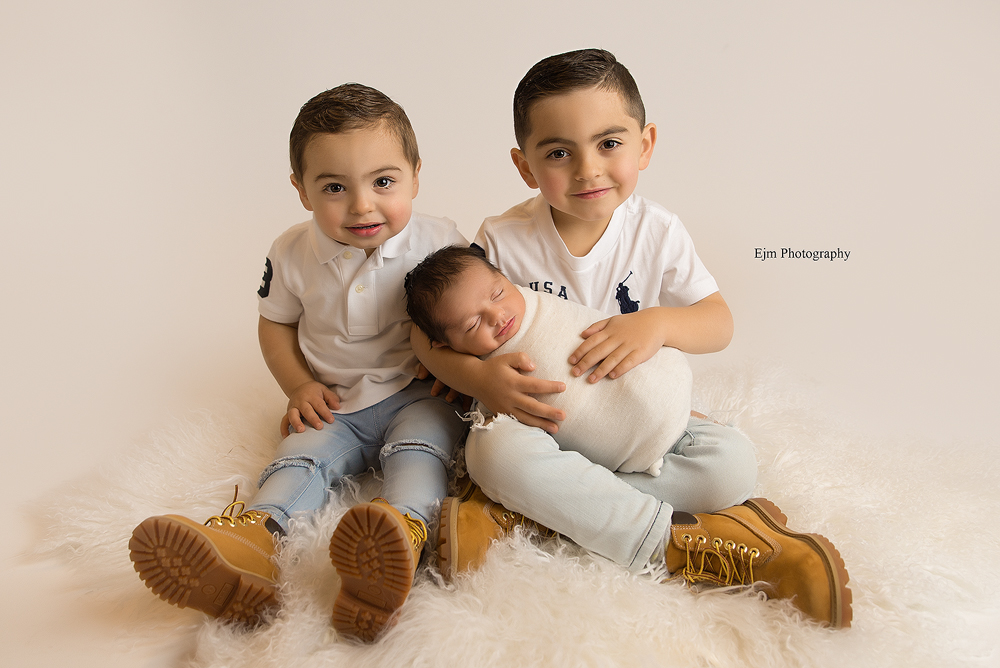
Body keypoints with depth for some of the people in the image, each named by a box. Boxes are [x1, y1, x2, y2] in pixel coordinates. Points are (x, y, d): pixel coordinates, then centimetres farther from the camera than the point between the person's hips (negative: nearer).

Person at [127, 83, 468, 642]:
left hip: (419, 395, -2)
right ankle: (251, 537, -45)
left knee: (417, 445, -31)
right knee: (303, 456, -22)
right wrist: (300, 386, -3)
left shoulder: (440, 242, -11)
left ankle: (402, 535, -56)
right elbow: (275, 324, 13)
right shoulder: (294, 254, -4)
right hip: (337, 404, 3)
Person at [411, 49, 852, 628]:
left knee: (734, 462, -22)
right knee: (498, 452, -36)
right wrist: (481, 377, -29)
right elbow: (429, 331, -8)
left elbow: (720, 323, -3)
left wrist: (659, 323, -26)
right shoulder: (503, 240, -11)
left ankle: (522, 509, -26)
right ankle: (679, 545, -28)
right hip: (537, 416, -2)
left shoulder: (657, 232, -5)